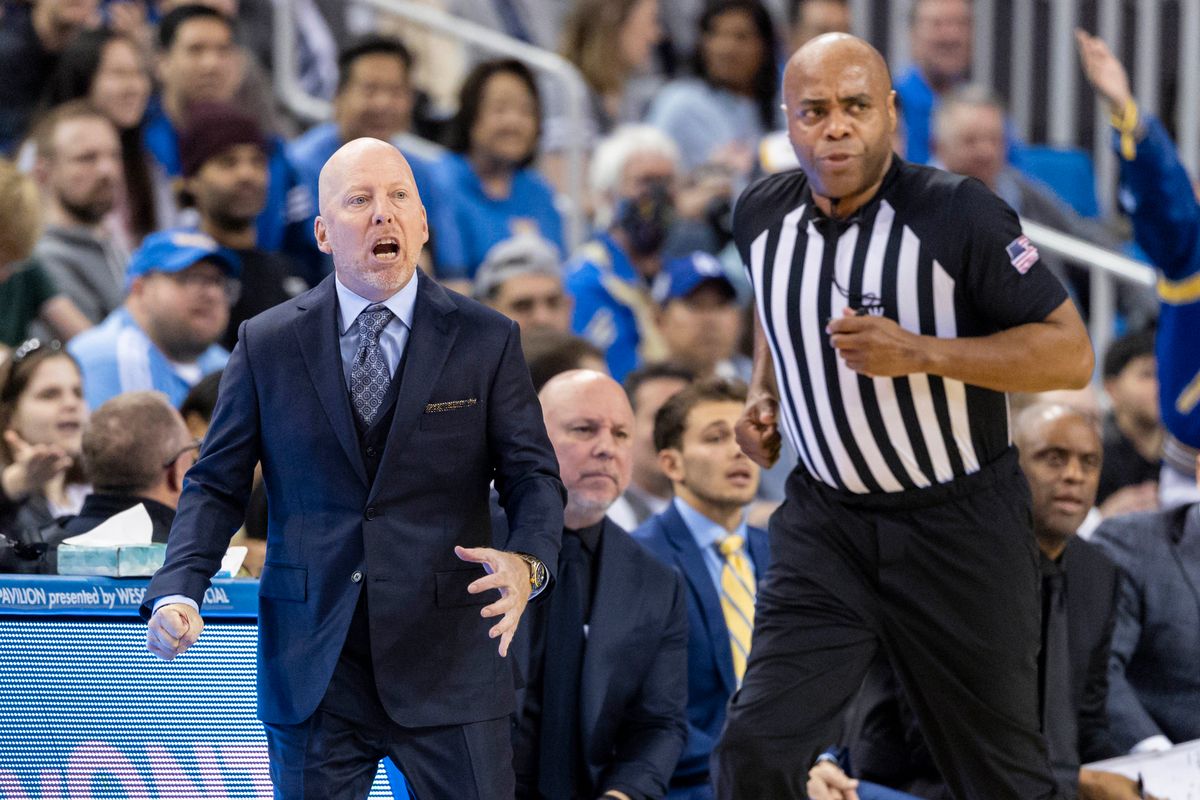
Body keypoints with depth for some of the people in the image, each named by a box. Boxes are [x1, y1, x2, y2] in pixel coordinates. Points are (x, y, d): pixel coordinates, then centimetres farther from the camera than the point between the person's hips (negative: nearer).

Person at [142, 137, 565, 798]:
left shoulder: (486, 340, 4)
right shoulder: (266, 345, 6)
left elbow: (532, 474, 2)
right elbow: (216, 483, 7)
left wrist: (528, 562, -20)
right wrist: (178, 591, -10)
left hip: (450, 669, -1)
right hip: (312, 674, 1)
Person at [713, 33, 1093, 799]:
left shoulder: (957, 213, -18)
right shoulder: (764, 214, -1)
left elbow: (1071, 354, -18)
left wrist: (919, 353, -27)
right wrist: (764, 394, 7)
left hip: (958, 527, -4)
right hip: (826, 522, 4)